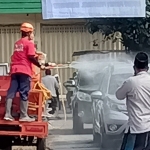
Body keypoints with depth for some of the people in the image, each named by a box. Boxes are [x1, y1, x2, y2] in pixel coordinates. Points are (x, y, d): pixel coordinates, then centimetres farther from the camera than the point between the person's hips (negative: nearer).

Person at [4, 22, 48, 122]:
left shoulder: (17, 43, 20)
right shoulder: (29, 43, -3)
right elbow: (30, 57, -12)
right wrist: (40, 66, -4)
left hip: (15, 70, 7)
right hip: (24, 70, -6)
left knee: (11, 92, 2)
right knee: (24, 93, -4)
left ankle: (7, 114, -2)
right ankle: (23, 116, -3)